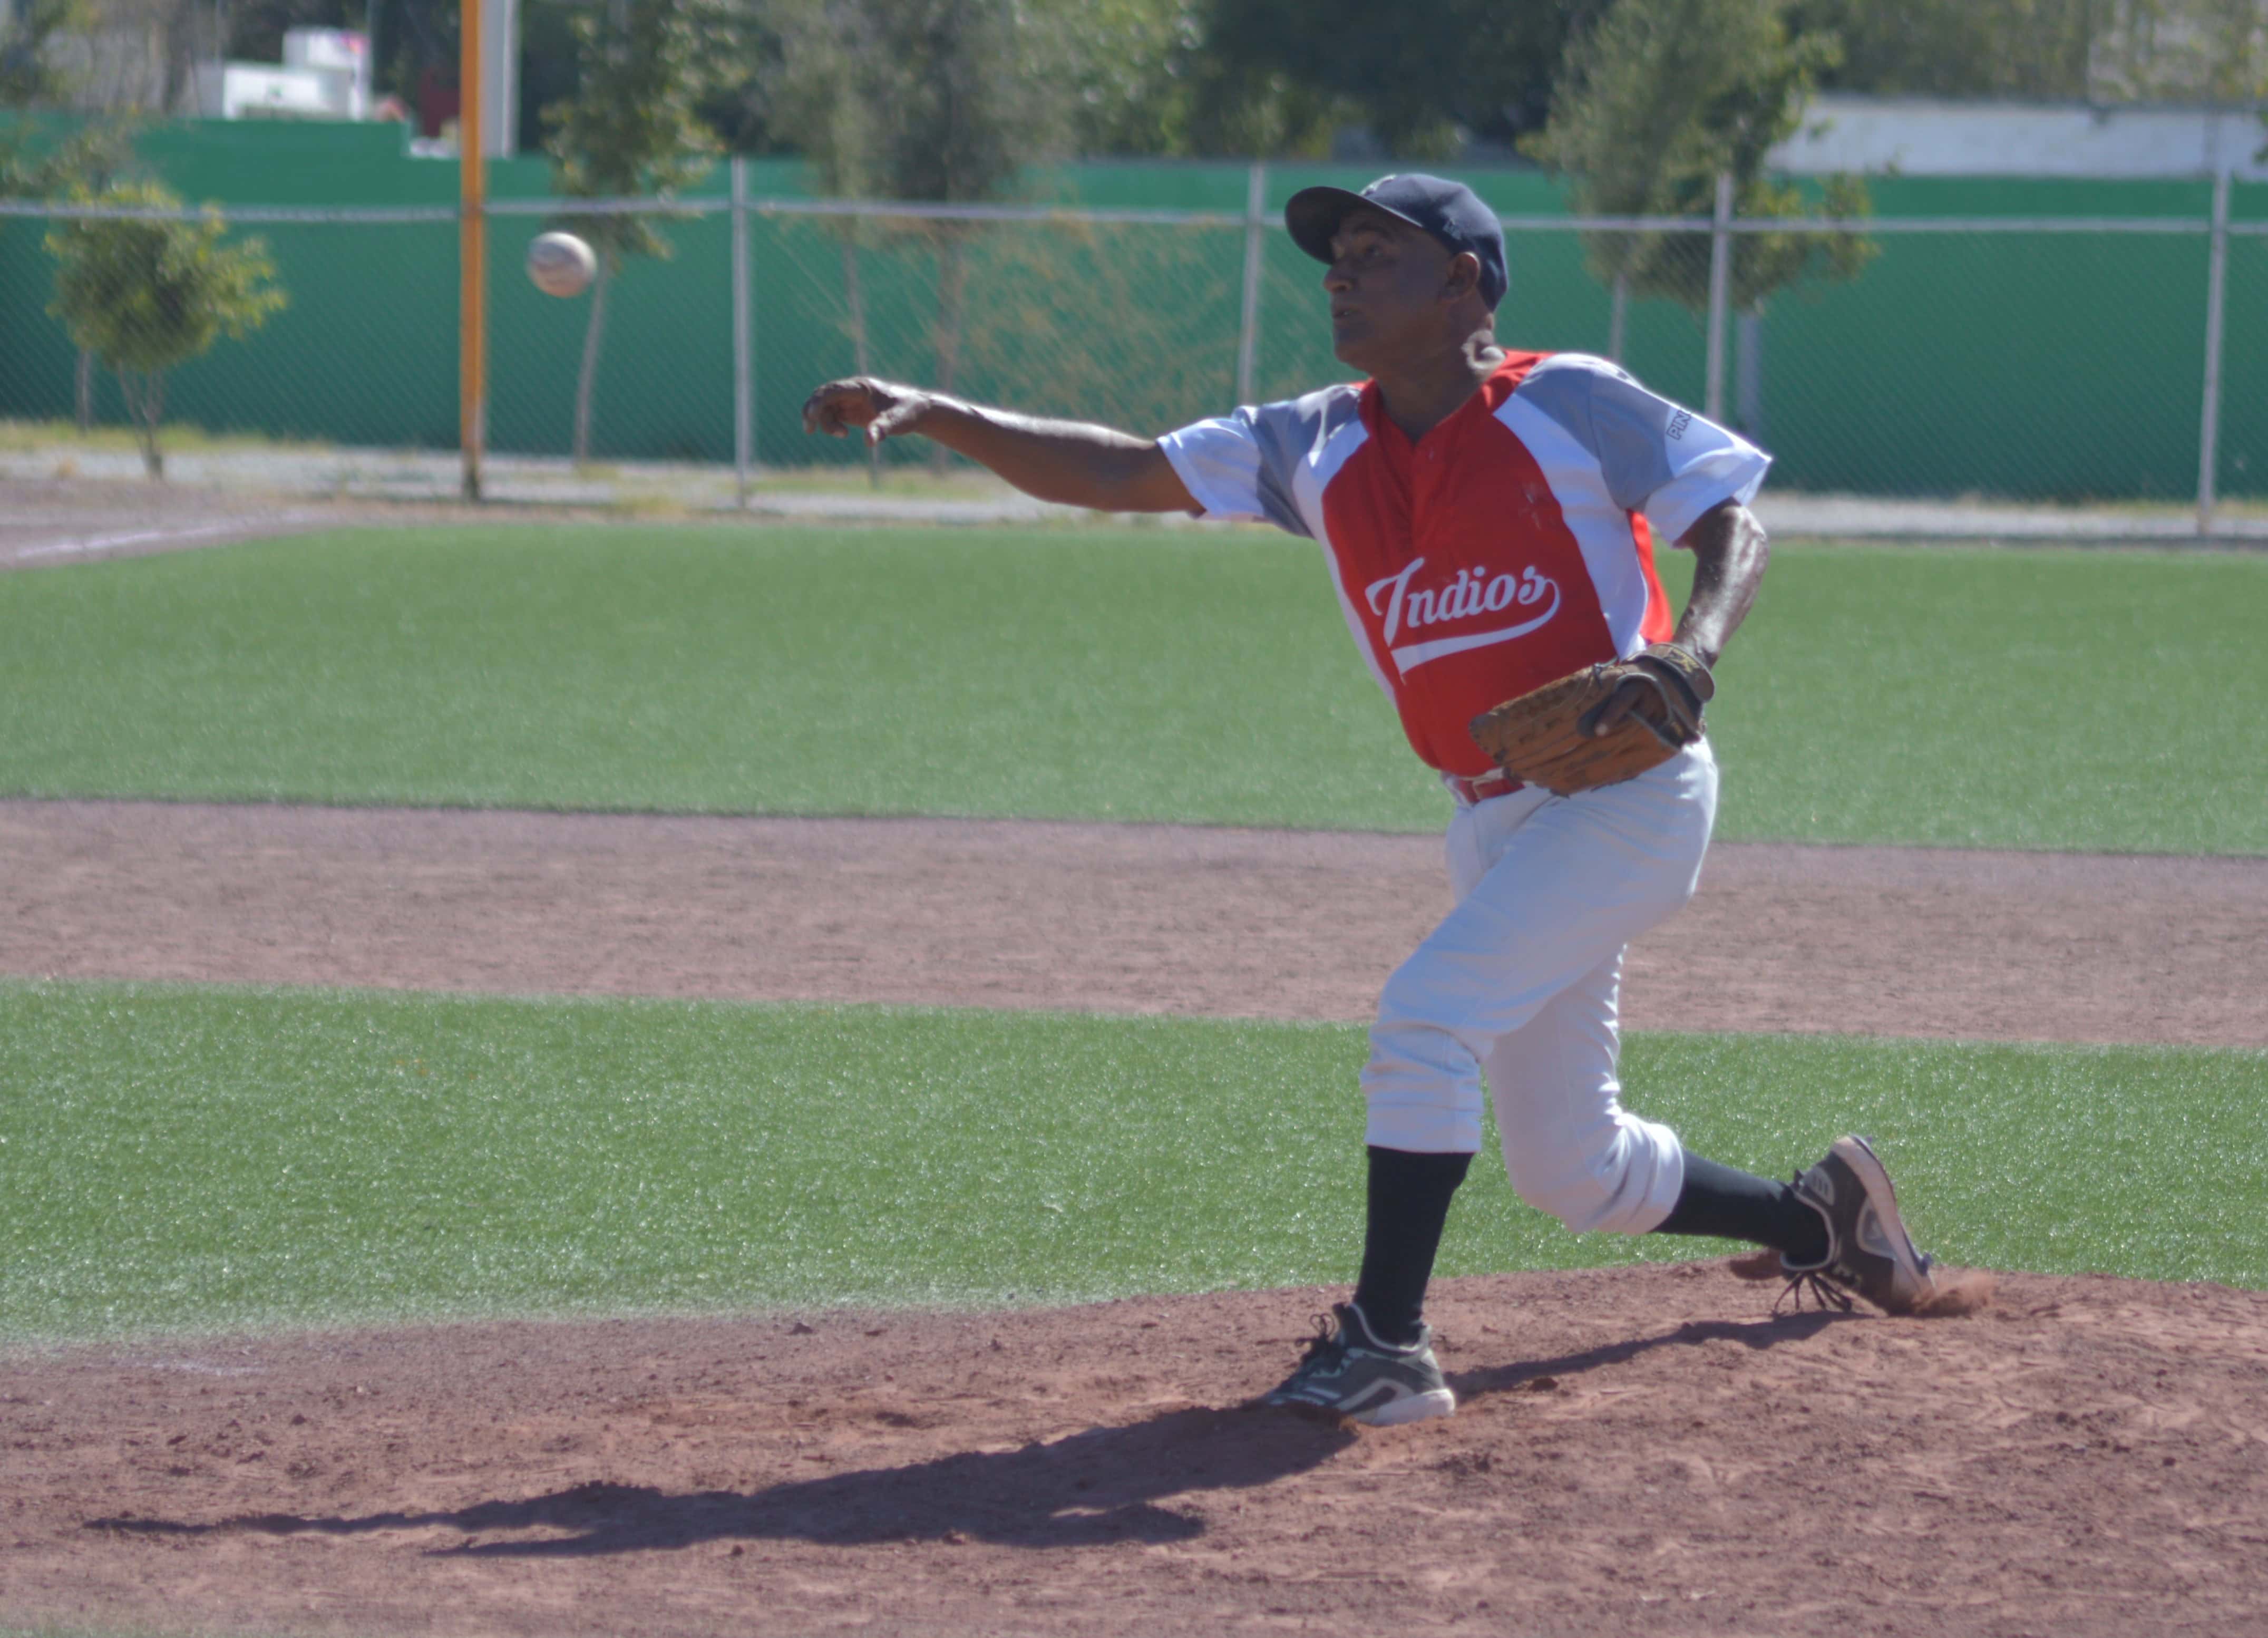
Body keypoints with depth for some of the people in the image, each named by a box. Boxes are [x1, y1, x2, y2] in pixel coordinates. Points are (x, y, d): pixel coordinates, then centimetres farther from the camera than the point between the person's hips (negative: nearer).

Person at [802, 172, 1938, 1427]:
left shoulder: (1566, 404, -9)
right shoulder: (1320, 450, 6)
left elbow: (1733, 527, -5)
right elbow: (1118, 475, 1)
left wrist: (1696, 646, -26)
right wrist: (930, 416, -11)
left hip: (1631, 792, -7)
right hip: (1495, 821, 7)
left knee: (1423, 1018, -23)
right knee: (1566, 1169, 12)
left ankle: (1387, 1345, -19)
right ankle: (1817, 1220, 36)